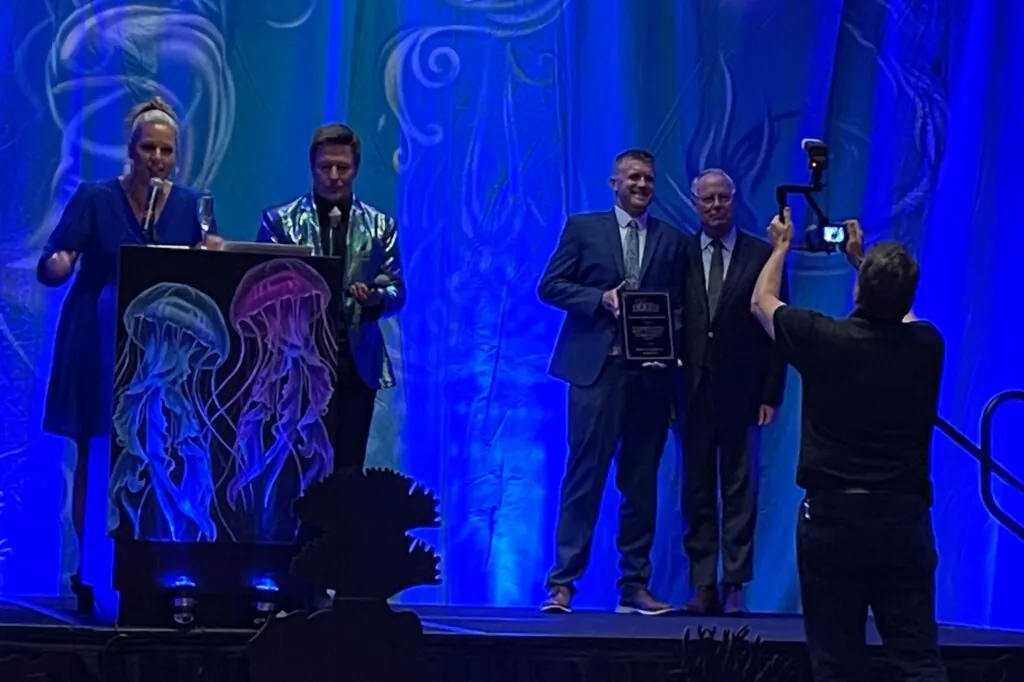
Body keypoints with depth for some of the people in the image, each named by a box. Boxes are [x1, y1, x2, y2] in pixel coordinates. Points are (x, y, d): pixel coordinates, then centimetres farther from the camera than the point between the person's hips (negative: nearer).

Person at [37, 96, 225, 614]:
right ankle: (90, 569, 4)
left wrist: (213, 255, -18)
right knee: (94, 459, -1)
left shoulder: (191, 205, 4)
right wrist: (57, 265, -35)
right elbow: (50, 268, -12)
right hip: (98, 350, -2)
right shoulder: (95, 199, -5)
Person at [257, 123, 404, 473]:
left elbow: (397, 292, 8)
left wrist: (375, 298, -14)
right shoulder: (279, 220, 6)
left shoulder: (380, 226, 10)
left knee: (347, 468, 1)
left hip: (356, 363, 1)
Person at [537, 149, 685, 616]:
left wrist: (668, 330, -8)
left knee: (642, 481, 5)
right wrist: (600, 299, -11)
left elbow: (680, 305, 13)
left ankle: (635, 586, 10)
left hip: (651, 372, 3)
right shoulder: (583, 228, 7)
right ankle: (562, 582, -4)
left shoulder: (671, 240, 14)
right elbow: (550, 286, 2)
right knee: (585, 475, -6)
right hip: (598, 368, -3)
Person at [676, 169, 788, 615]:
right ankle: (704, 587, 6)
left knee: (739, 490, 0)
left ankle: (735, 587, 2)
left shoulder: (761, 256, 4)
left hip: (740, 391, -1)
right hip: (693, 390, 1)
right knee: (697, 490, 3)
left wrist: (772, 394, -3)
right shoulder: (680, 255, 7)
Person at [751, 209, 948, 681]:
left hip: (832, 516, -2)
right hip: (905, 518, 2)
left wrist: (781, 247, 31)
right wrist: (861, 258, 38)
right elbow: (898, 311, 27)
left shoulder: (823, 339, -8)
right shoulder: (927, 345, 0)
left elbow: (762, 302, 14)